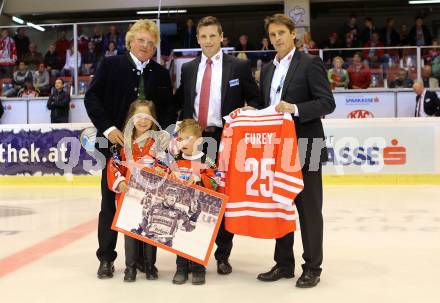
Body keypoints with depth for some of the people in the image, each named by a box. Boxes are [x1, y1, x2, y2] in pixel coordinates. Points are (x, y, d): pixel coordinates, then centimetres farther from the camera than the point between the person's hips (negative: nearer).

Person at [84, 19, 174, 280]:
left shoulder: (161, 74, 10)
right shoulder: (110, 65, 2)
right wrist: (108, 128, -14)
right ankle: (106, 258, 19)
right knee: (110, 202, 7)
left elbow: (169, 109, 10)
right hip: (116, 143, -2)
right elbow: (92, 98, -3)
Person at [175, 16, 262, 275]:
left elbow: (255, 100, 5)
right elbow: (181, 102, 16)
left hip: (226, 138, -3)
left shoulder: (239, 66, 3)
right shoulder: (188, 68, 13)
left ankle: (223, 255, 13)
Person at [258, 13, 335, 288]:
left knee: (309, 209, 2)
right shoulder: (268, 70, 15)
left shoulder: (310, 63, -6)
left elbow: (327, 103, -12)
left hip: (305, 147, -7)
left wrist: (295, 108, -24)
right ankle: (284, 264, 23)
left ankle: (312, 268, 13)